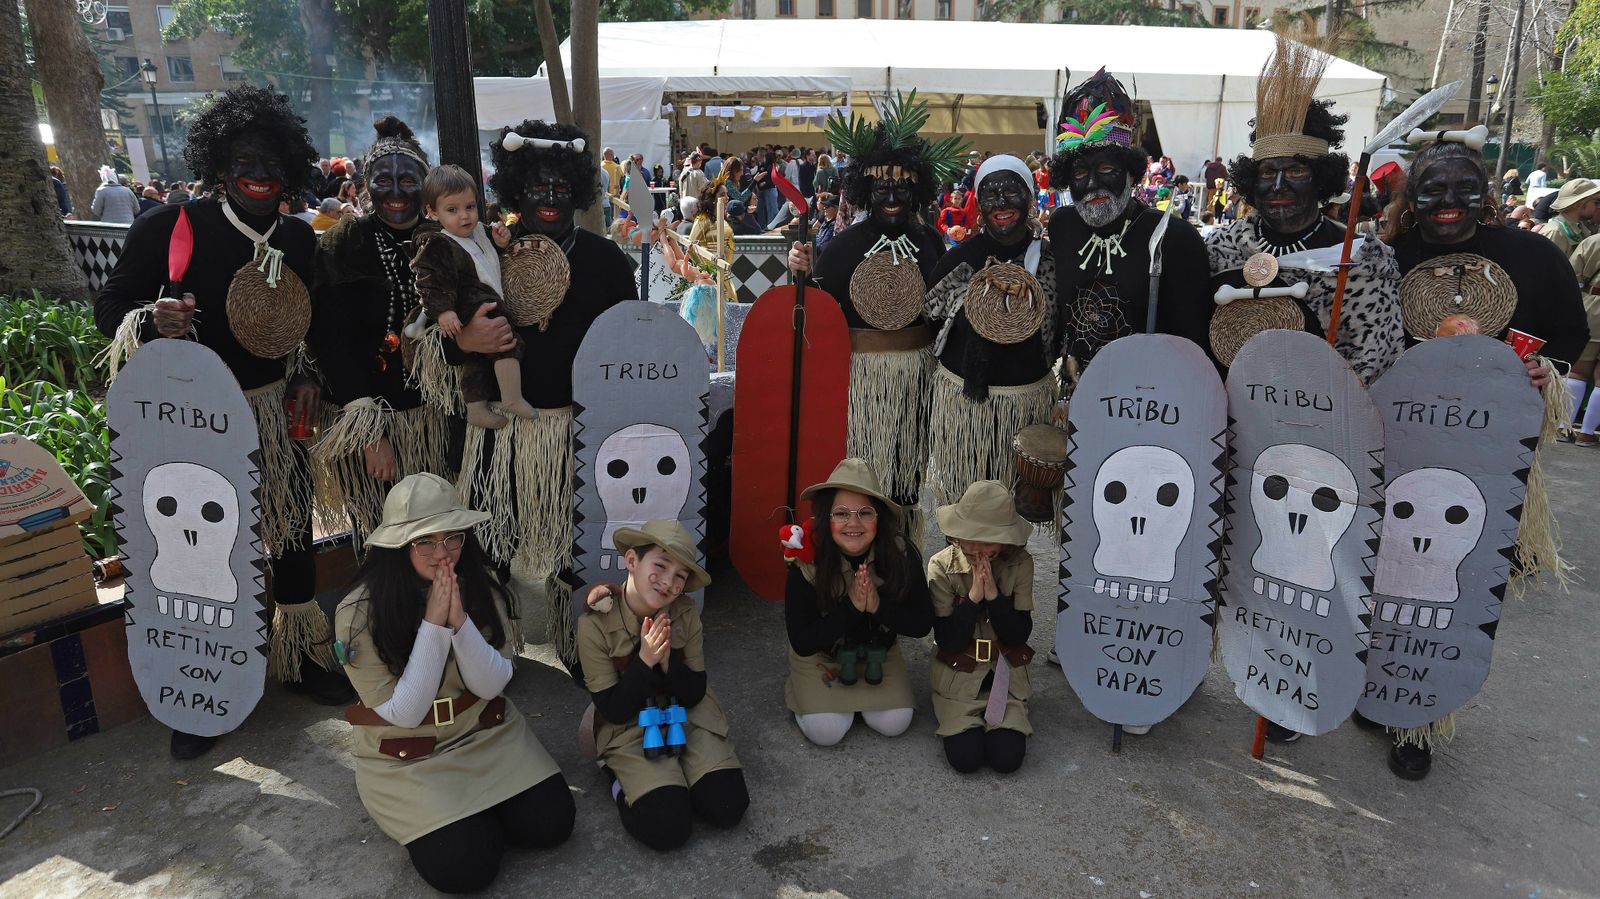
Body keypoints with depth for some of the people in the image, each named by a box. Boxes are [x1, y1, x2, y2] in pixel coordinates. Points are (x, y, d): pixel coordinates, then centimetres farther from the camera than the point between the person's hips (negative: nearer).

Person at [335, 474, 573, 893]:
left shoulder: (481, 584, -11)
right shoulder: (358, 613, -21)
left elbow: (492, 685, -12)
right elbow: (403, 713, -20)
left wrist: (460, 620, -29)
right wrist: (433, 624, -30)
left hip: (484, 733, 3)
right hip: (404, 758, -3)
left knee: (550, 823, -12)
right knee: (465, 866, -18)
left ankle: (475, 806, 16)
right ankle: (411, 809, 12)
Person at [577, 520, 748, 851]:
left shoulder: (685, 612, -12)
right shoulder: (595, 625, -19)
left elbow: (695, 694, -7)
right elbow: (614, 711, -15)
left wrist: (668, 660, -26)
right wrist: (644, 661, -29)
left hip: (687, 719, 3)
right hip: (631, 730, -3)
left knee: (727, 807, -14)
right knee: (667, 828, -20)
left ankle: (675, 771, 14)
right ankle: (620, 775, 9)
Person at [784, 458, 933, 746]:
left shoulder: (901, 555, -25)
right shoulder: (806, 564, -30)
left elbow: (922, 624, -17)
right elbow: (802, 643, -26)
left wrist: (878, 606, -35)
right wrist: (850, 607, -38)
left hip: (879, 652, 2)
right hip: (820, 654, -2)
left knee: (894, 723, -10)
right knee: (827, 732, -15)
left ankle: (856, 692, 20)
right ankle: (803, 693, 17)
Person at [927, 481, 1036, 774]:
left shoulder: (1020, 564, -11)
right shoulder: (942, 566, -14)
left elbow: (1019, 634, -11)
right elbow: (947, 641, -16)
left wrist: (993, 593, -25)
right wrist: (974, 594, -27)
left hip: (1006, 673, 1)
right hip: (959, 675, -1)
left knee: (1007, 758, -16)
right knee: (965, 758, -18)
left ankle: (997, 720, 16)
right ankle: (964, 723, 15)